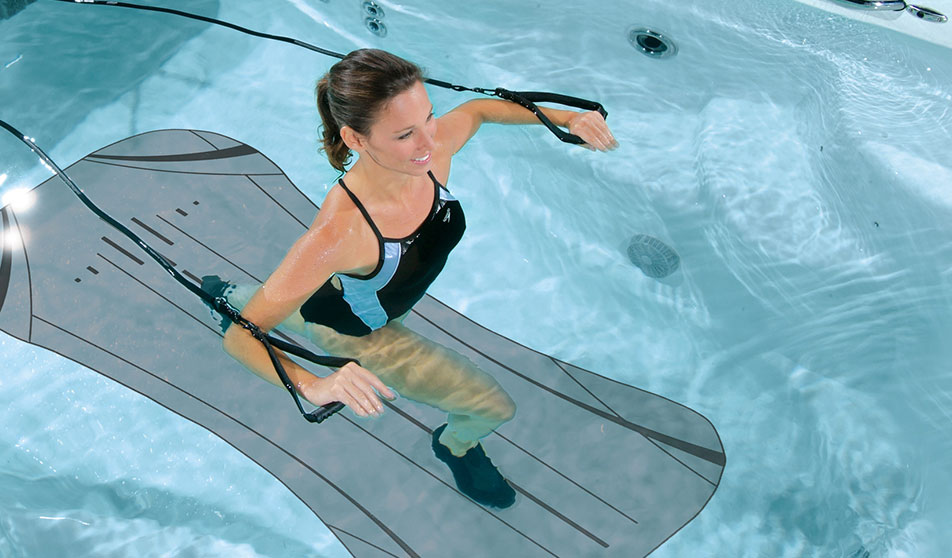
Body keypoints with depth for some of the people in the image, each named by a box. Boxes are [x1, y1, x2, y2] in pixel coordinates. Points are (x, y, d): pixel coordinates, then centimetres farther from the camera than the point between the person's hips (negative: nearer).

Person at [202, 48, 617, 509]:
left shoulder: (432, 150, -30)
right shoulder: (338, 232, -47)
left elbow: (479, 108, -6)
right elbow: (241, 337, -40)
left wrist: (566, 117, -18)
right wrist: (314, 387, -58)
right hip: (348, 332, -6)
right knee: (494, 406, 4)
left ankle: (228, 295, 74)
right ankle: (457, 446, 43)